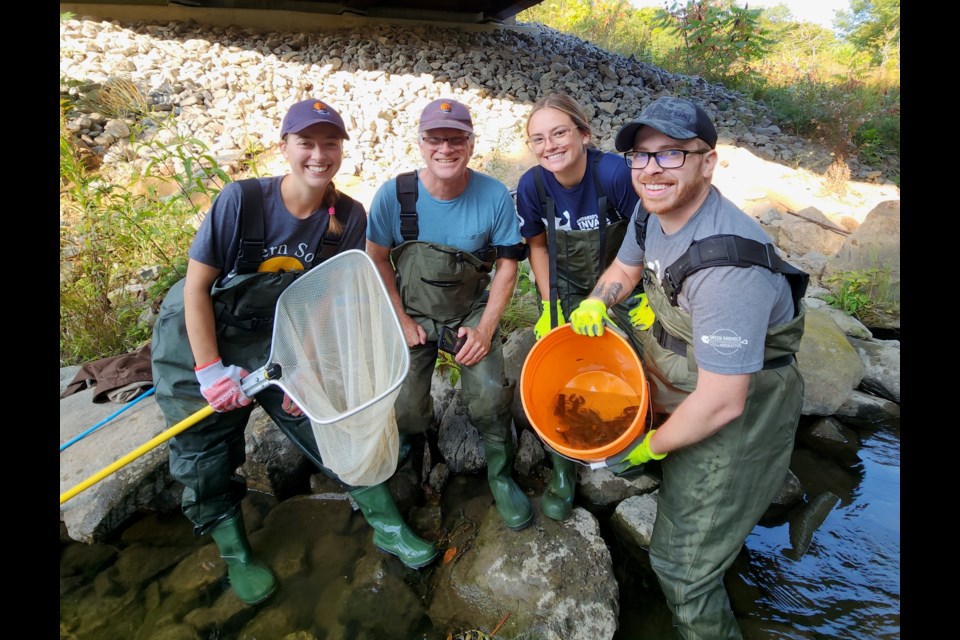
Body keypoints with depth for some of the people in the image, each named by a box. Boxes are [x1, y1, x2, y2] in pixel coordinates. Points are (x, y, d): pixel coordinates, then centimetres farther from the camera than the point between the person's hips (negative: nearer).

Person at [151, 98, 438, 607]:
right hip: (198, 339, -1)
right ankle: (236, 554, 34)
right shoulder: (242, 199, -21)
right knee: (206, 457, 9)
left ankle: (387, 527, 17)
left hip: (278, 342, 2)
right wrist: (210, 370, -16)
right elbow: (197, 286, -15)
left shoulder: (348, 216, -12)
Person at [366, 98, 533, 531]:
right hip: (413, 313, 1)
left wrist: (485, 328, -13)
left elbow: (507, 264, -7)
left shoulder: (494, 196, -14)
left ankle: (501, 476, 10)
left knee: (491, 397, -21)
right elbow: (377, 259, -3)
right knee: (404, 412, -12)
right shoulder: (394, 194, -14)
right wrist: (401, 320, -6)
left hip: (472, 312, 0)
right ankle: (418, 432, 30)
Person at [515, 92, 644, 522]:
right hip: (566, 291, 2)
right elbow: (538, 246, -1)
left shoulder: (614, 173, -27)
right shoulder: (532, 185, -17)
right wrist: (548, 305, -4)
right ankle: (562, 470, 19)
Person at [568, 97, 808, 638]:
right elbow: (625, 269, 12)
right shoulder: (655, 210, -9)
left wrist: (650, 447, -16)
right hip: (678, 387, 8)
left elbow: (721, 403, -32)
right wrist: (594, 305, -10)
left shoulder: (725, 264, -36)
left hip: (736, 418, -8)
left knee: (685, 564, 4)